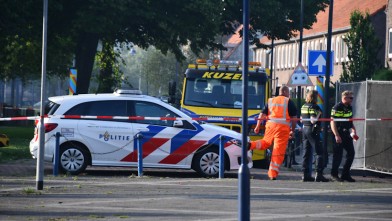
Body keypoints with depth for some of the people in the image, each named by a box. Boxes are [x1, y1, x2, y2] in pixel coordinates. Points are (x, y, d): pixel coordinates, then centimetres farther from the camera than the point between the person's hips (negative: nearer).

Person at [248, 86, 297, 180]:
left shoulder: (270, 101, 16)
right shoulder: (289, 102, 4)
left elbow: (262, 114, 14)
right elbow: (294, 118, -1)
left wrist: (257, 126, 18)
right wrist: (292, 131, 5)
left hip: (270, 125, 4)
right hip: (283, 127, -4)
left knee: (265, 143, 27)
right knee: (278, 151, -1)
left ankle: (251, 145, -4)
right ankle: (272, 174, -3)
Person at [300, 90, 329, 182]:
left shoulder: (303, 107, 12)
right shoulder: (313, 107, -14)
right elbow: (313, 120, -21)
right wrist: (318, 114, -9)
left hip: (304, 129, 9)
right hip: (312, 131, -9)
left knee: (306, 152, 9)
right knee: (319, 152, -4)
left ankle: (305, 174, 8)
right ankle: (319, 174, -11)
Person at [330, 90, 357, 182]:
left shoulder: (349, 108, 13)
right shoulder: (337, 107, -14)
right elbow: (333, 122, -18)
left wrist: (353, 129, 8)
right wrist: (337, 136, -23)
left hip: (346, 133, 8)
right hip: (339, 133, -8)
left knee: (351, 153, 7)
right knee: (338, 154, -7)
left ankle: (345, 174, 17)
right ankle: (334, 175, 3)